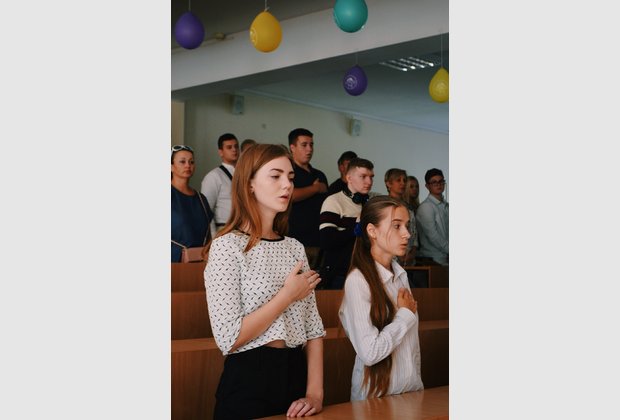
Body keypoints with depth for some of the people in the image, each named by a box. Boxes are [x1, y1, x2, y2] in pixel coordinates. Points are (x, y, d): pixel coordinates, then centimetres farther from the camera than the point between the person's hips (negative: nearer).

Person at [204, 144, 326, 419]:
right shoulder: (227, 246, -11)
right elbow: (228, 339, -18)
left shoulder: (295, 248, 6)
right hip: (248, 381, -5)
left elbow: (313, 328, 5)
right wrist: (289, 295, -13)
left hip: (298, 374, 6)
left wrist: (315, 393, -6)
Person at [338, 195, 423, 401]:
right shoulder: (358, 280, -18)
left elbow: (411, 340, 11)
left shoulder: (401, 275, 5)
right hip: (376, 396, -7)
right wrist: (406, 314, -14)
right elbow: (369, 352, -25)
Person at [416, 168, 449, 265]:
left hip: (446, 258, 6)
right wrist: (449, 250, -10)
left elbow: (448, 233, 12)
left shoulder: (446, 206, 14)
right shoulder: (425, 207, -10)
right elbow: (433, 236, -14)